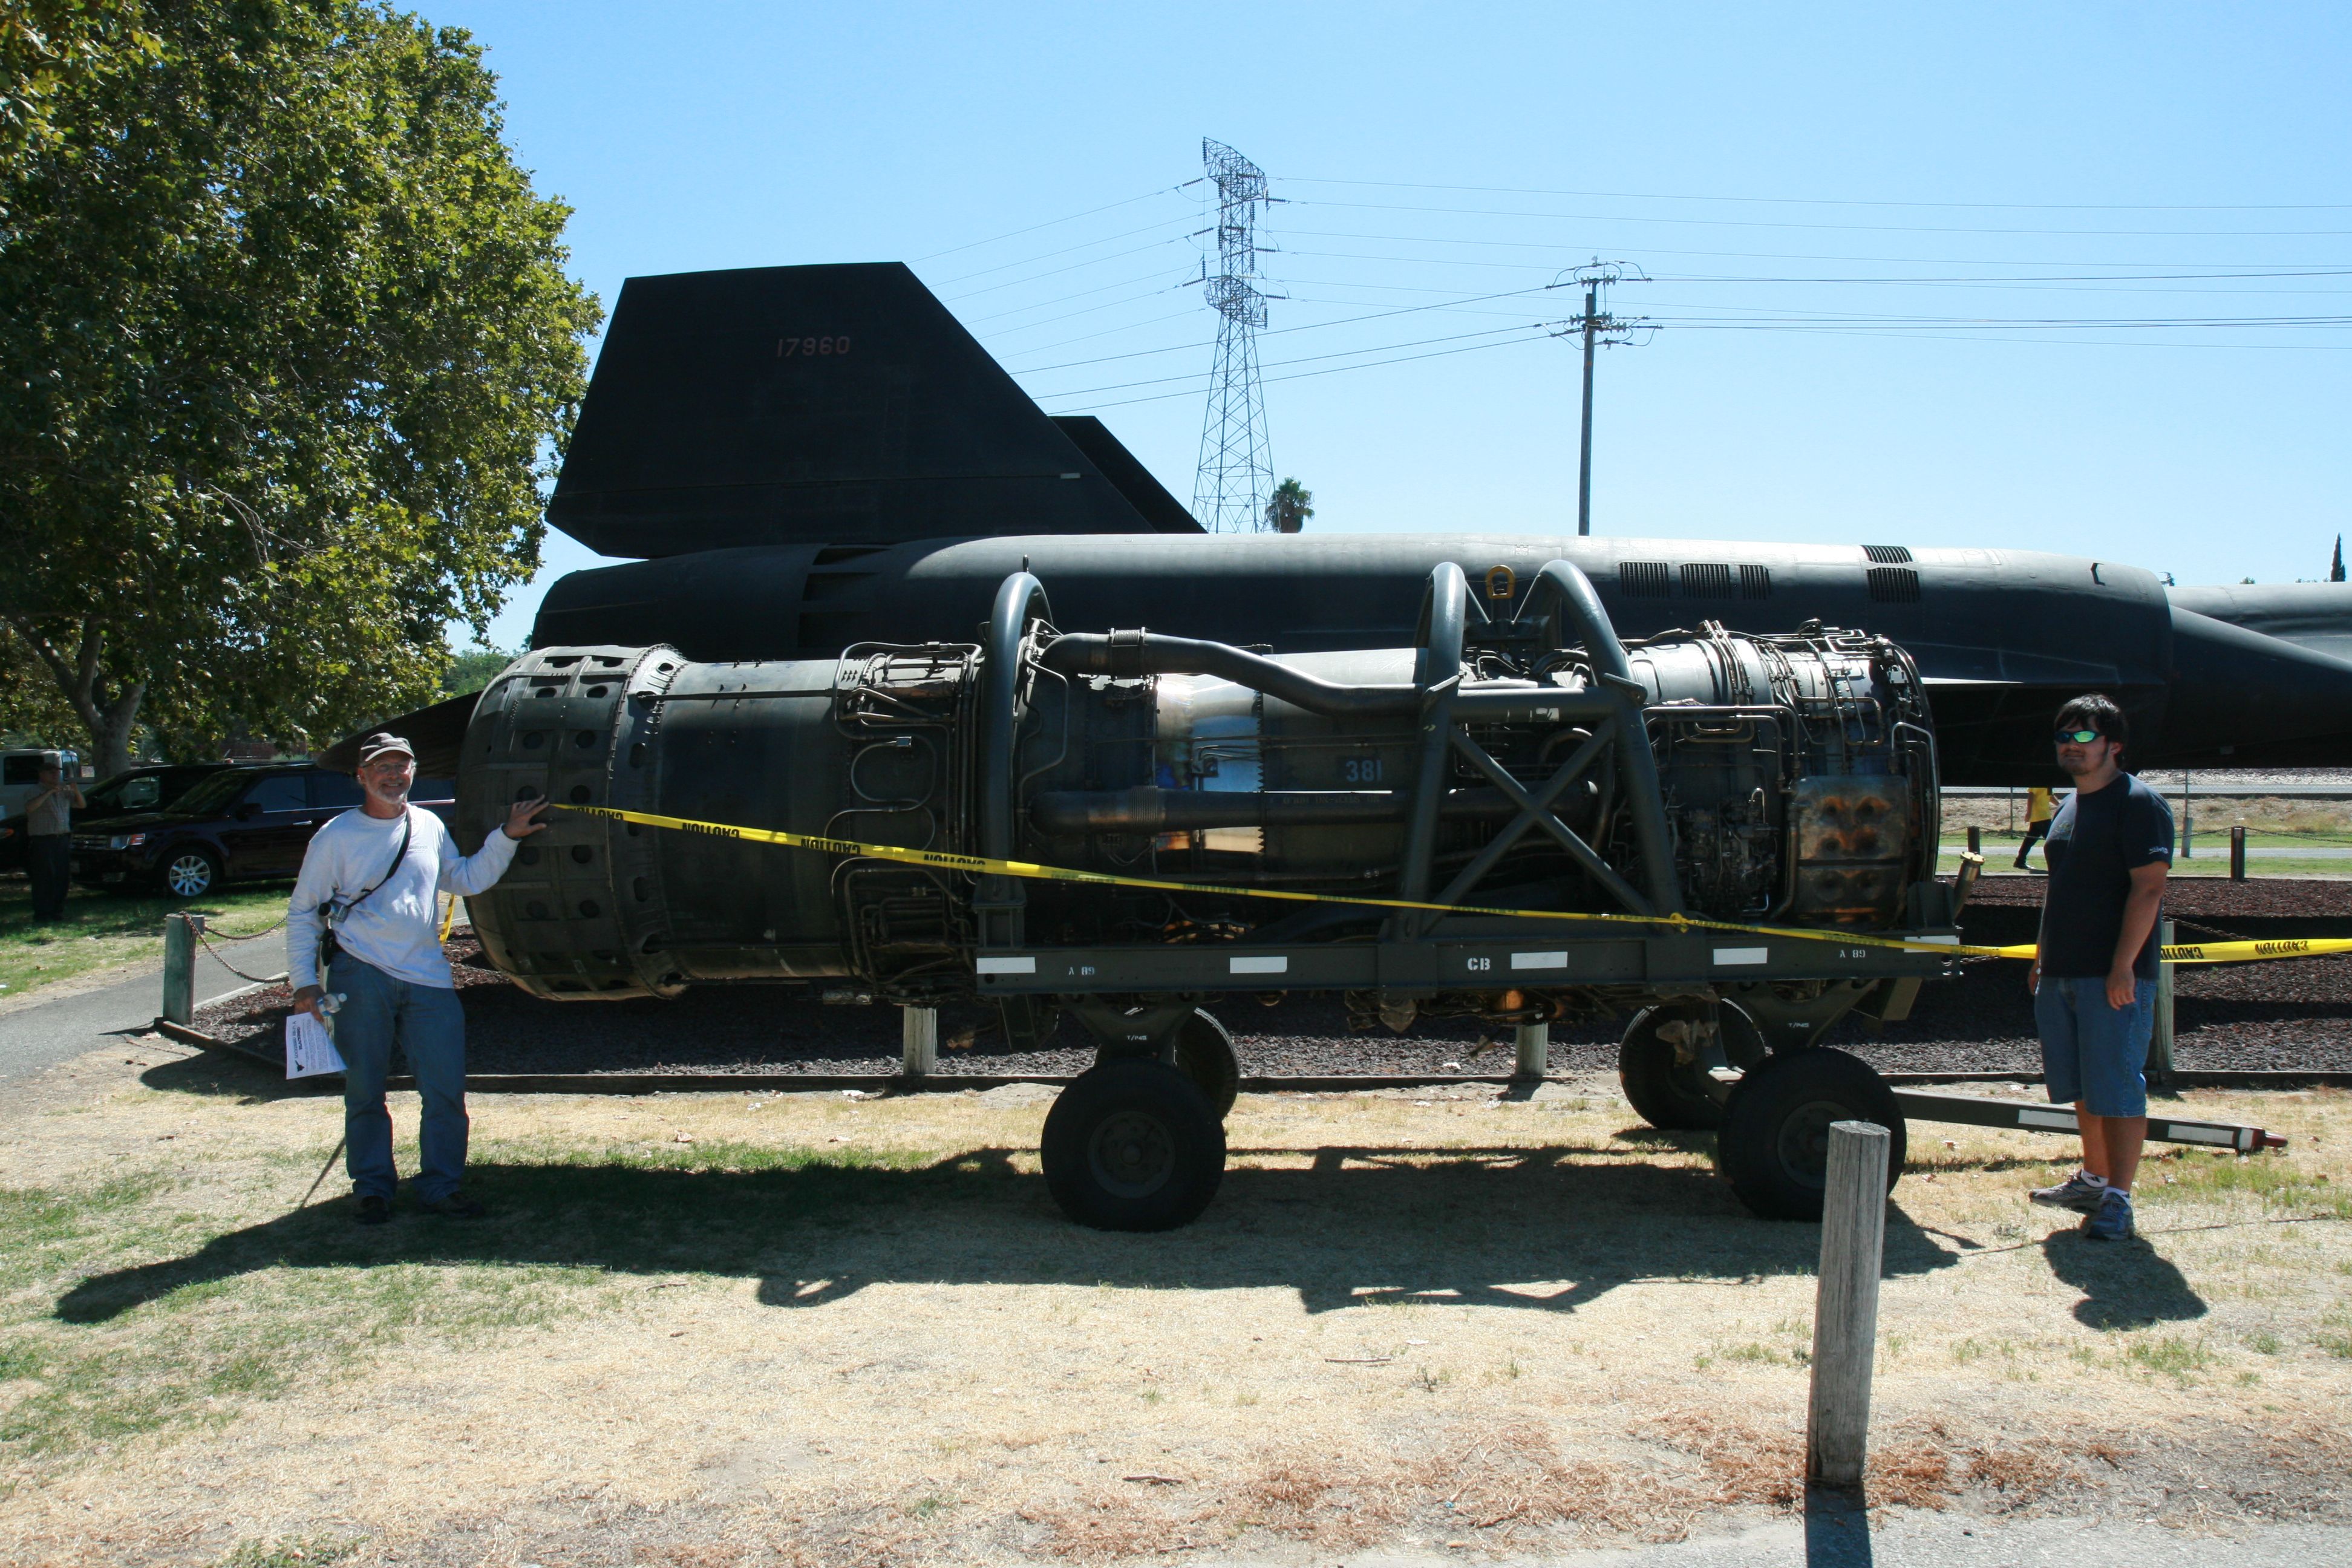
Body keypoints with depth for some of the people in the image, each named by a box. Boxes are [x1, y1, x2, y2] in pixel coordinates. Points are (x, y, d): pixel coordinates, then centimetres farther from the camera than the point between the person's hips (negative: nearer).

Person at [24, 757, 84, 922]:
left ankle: (57, 910, 14)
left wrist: (76, 791, -1)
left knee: (62, 877, 5)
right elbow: (29, 808, -21)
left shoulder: (65, 791, 15)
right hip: (42, 841, -5)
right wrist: (49, 793, -25)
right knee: (44, 879, -7)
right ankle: (42, 913, -4)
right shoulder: (35, 792, -3)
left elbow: (82, 805, 17)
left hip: (63, 839, 5)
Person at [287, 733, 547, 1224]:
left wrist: (507, 837, 15)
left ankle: (441, 1183, 13)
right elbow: (303, 912, 3)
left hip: (429, 980, 3)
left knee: (447, 1090, 1)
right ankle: (372, 1186, 18)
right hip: (361, 980, -3)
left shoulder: (430, 827, 12)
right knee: (364, 1091, 4)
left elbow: (466, 879, 25)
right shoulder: (337, 836, 1)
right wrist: (304, 982, -4)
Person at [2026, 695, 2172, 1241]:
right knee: (2083, 1087, 16)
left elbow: (2148, 888, -17)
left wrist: (2123, 966, -22)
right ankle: (2093, 1180, 30)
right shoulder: (2069, 807, 17)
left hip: (2113, 976, -8)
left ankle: (2117, 1201, -1)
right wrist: (2041, 960, 21)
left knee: (2117, 1088, -5)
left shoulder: (2138, 804, -10)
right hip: (2062, 972, 9)